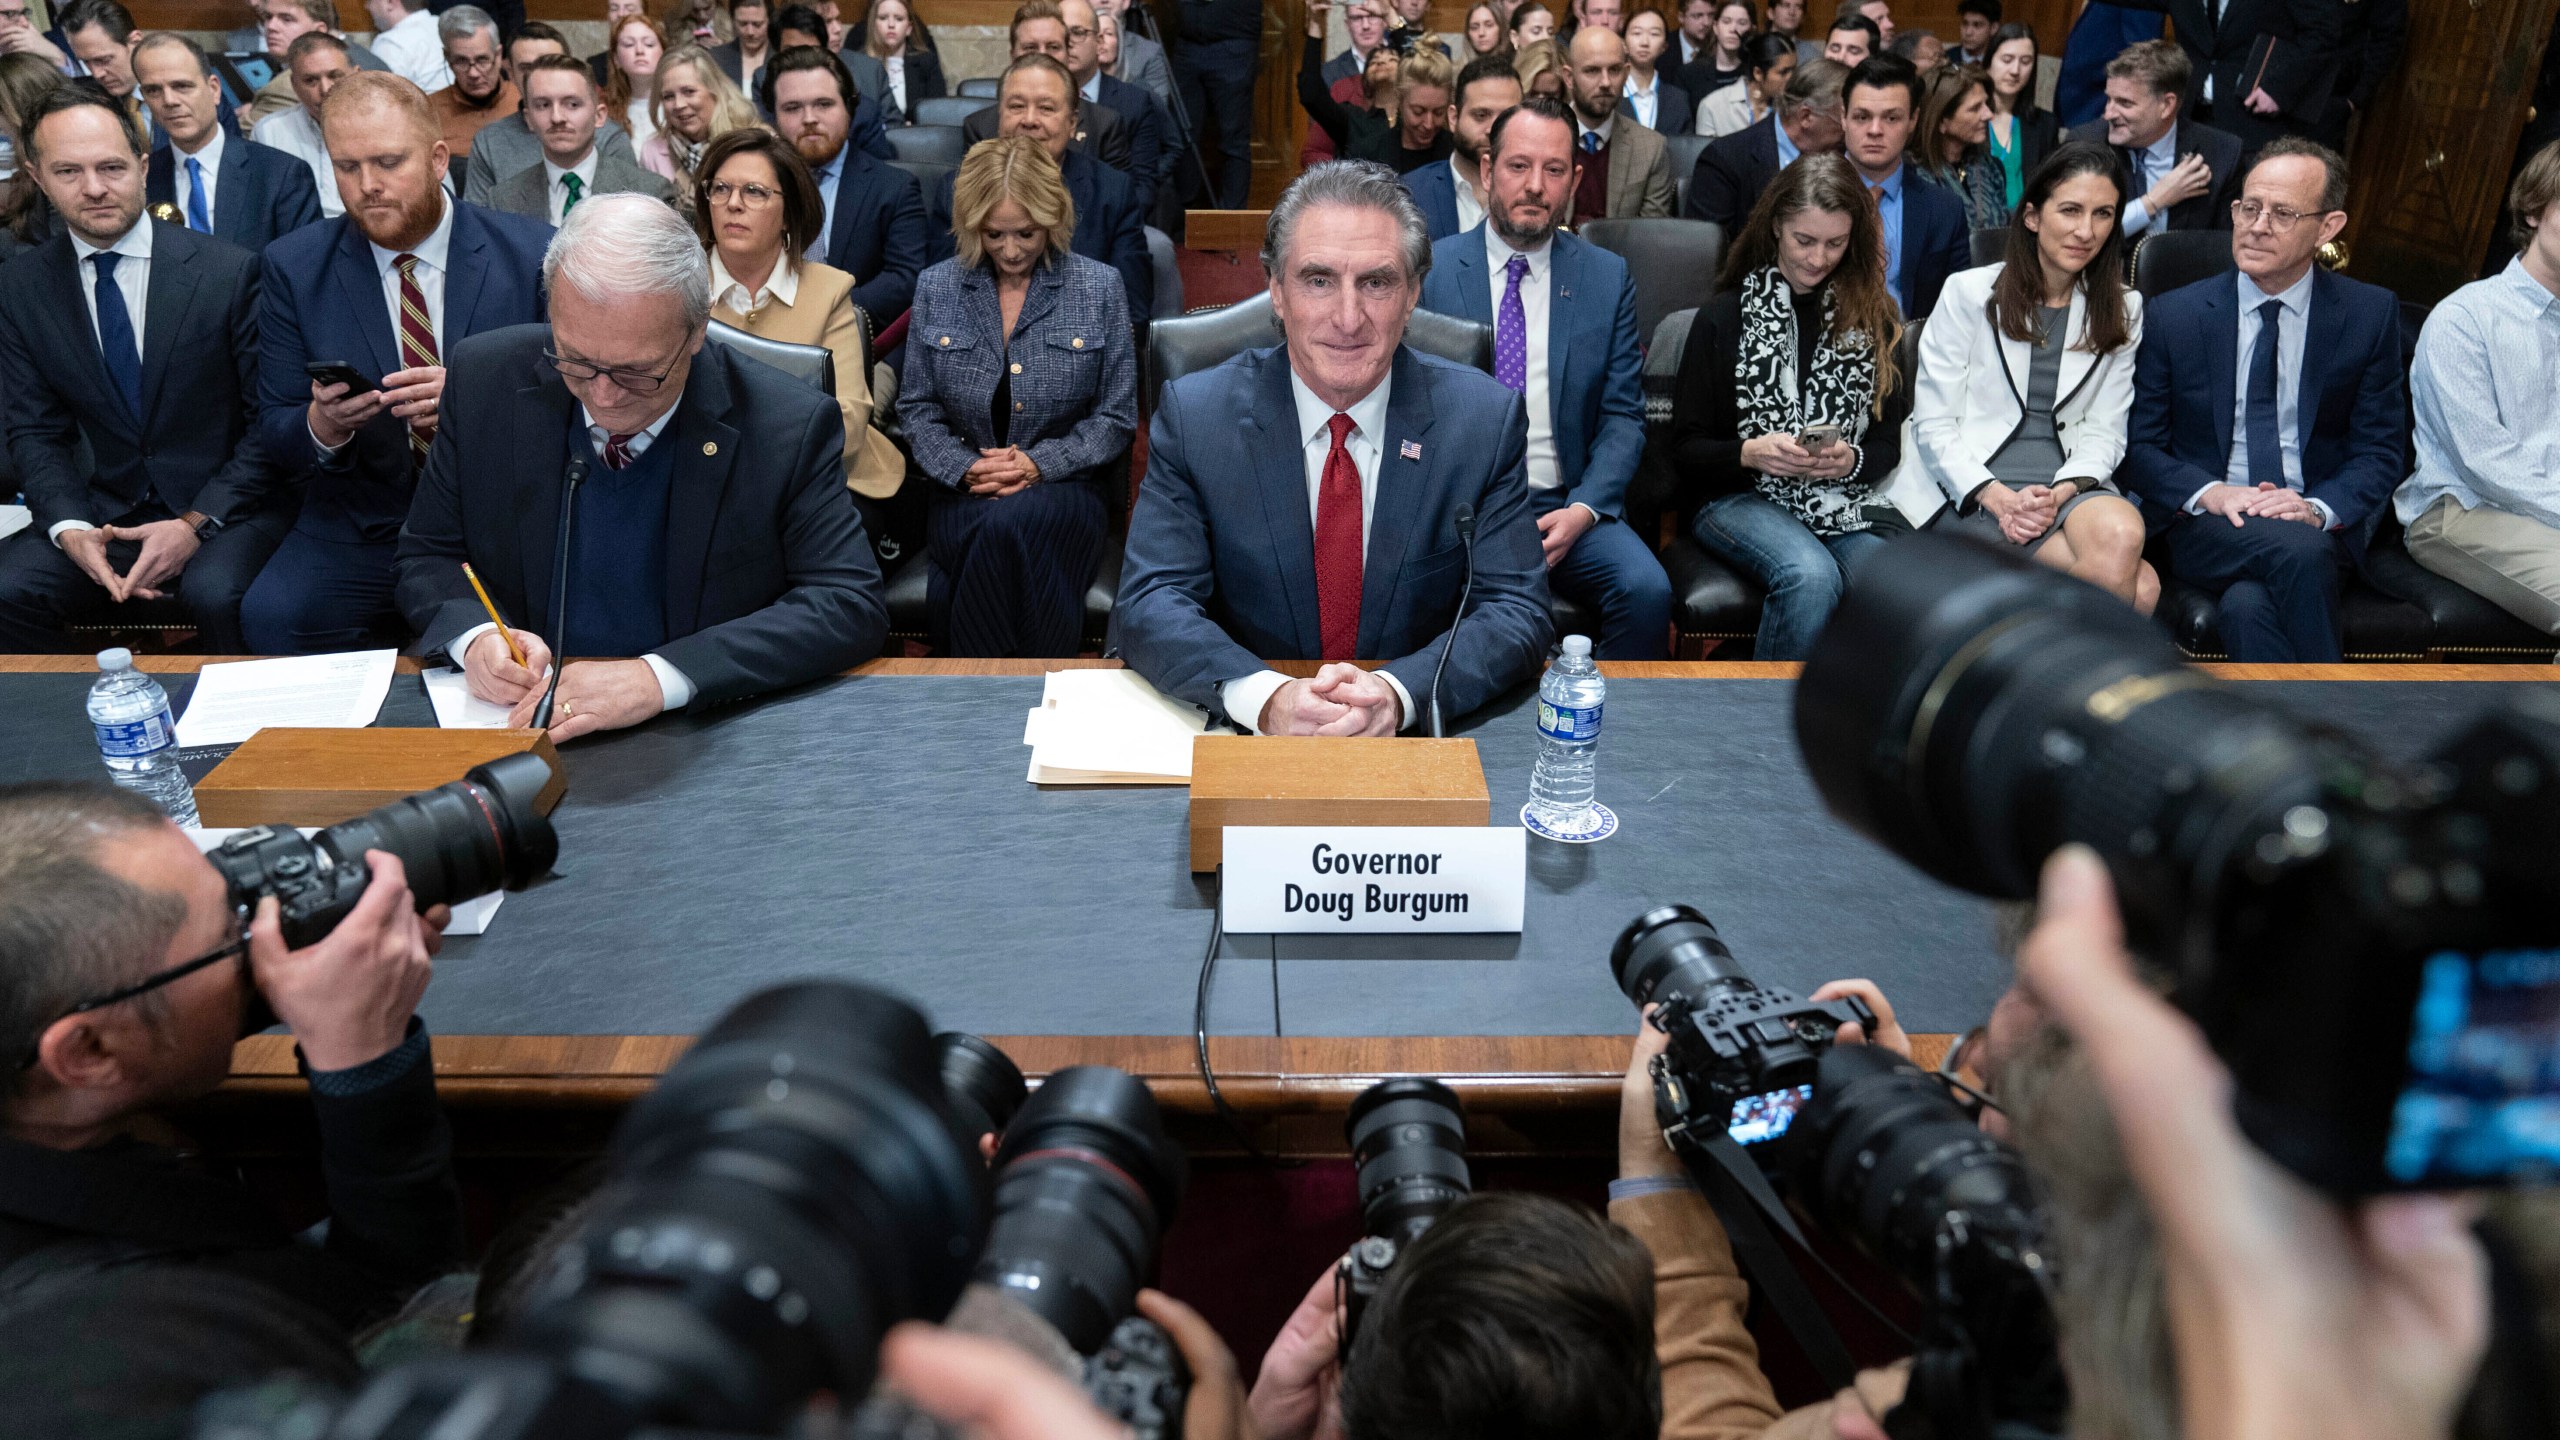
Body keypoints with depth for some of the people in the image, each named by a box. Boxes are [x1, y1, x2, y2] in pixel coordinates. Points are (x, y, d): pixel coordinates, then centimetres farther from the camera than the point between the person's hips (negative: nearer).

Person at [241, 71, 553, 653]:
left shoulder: (534, 254, -1)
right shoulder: (293, 267, 6)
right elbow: (273, 430, 7)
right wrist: (322, 426, -18)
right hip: (359, 532, 2)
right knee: (271, 618, -27)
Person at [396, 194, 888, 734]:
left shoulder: (791, 426, -12)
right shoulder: (484, 380, -3)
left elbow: (851, 605, -16)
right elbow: (427, 556, 7)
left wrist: (662, 677, -26)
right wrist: (476, 636, -15)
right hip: (518, 724, 3)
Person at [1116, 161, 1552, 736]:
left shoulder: (1489, 419, -3)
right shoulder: (1192, 414, -4)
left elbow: (1519, 610, -7)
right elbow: (1149, 603, -10)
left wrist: (1398, 692, -27)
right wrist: (1266, 697, -29)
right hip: (1245, 734, 0)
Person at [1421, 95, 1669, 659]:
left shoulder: (1608, 278, 10)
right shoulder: (1428, 270, 5)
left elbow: (1622, 416, 7)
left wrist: (1583, 508, -11)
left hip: (1567, 507, 2)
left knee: (1647, 590, -25)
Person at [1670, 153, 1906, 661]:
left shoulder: (1871, 318, 15)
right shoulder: (1724, 318, 7)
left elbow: (1889, 442, 14)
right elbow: (1686, 450, 4)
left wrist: (1852, 460, -9)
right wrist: (1750, 453, -15)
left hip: (1845, 504, 2)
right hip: (1740, 499, -2)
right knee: (1812, 574, -35)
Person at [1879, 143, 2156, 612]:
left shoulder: (2122, 310, 15)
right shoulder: (1970, 292, 4)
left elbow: (2104, 432, 9)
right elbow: (1933, 424, -1)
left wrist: (2062, 492, -13)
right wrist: (1998, 497, -16)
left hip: (2070, 486, 4)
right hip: (1969, 490, -4)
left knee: (2122, 535, -35)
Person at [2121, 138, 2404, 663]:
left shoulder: (2371, 314, 6)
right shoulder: (2173, 316, 5)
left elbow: (2380, 450, 6)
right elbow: (2139, 446, 5)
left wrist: (2319, 508, -15)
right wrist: (2208, 492, -14)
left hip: (2318, 529, 0)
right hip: (2207, 525, 0)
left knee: (2248, 606, -35)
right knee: (2297, 550, -35)